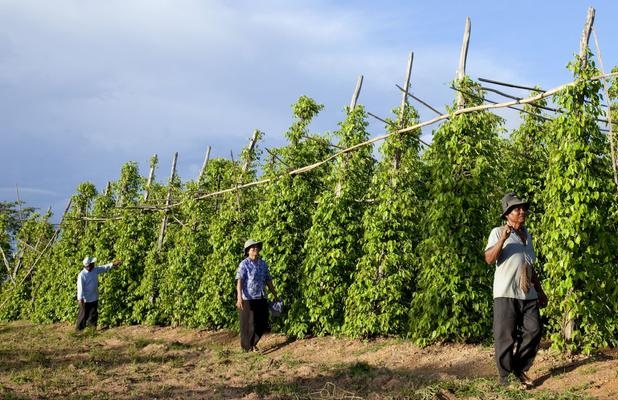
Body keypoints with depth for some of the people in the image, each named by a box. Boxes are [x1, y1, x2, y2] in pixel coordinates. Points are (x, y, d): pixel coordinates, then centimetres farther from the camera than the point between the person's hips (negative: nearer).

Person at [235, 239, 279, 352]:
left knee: (262, 324, 11)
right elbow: (239, 281, -19)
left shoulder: (263, 264, 9)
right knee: (248, 324, 3)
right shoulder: (244, 264, -9)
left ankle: (253, 343, 33)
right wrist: (239, 297, -31)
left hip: (261, 299, 6)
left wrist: (275, 295, 20)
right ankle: (247, 347, 21)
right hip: (248, 299, -6)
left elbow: (268, 280, 17)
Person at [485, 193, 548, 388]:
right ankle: (506, 377, 7)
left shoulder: (527, 235, 18)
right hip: (506, 293, -6)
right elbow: (489, 259, -16)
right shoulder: (498, 232, -3)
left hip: (528, 293, 6)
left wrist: (540, 291, 24)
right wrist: (502, 239, -26)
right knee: (505, 336, -3)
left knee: (534, 330, 1)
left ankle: (520, 369, 17)